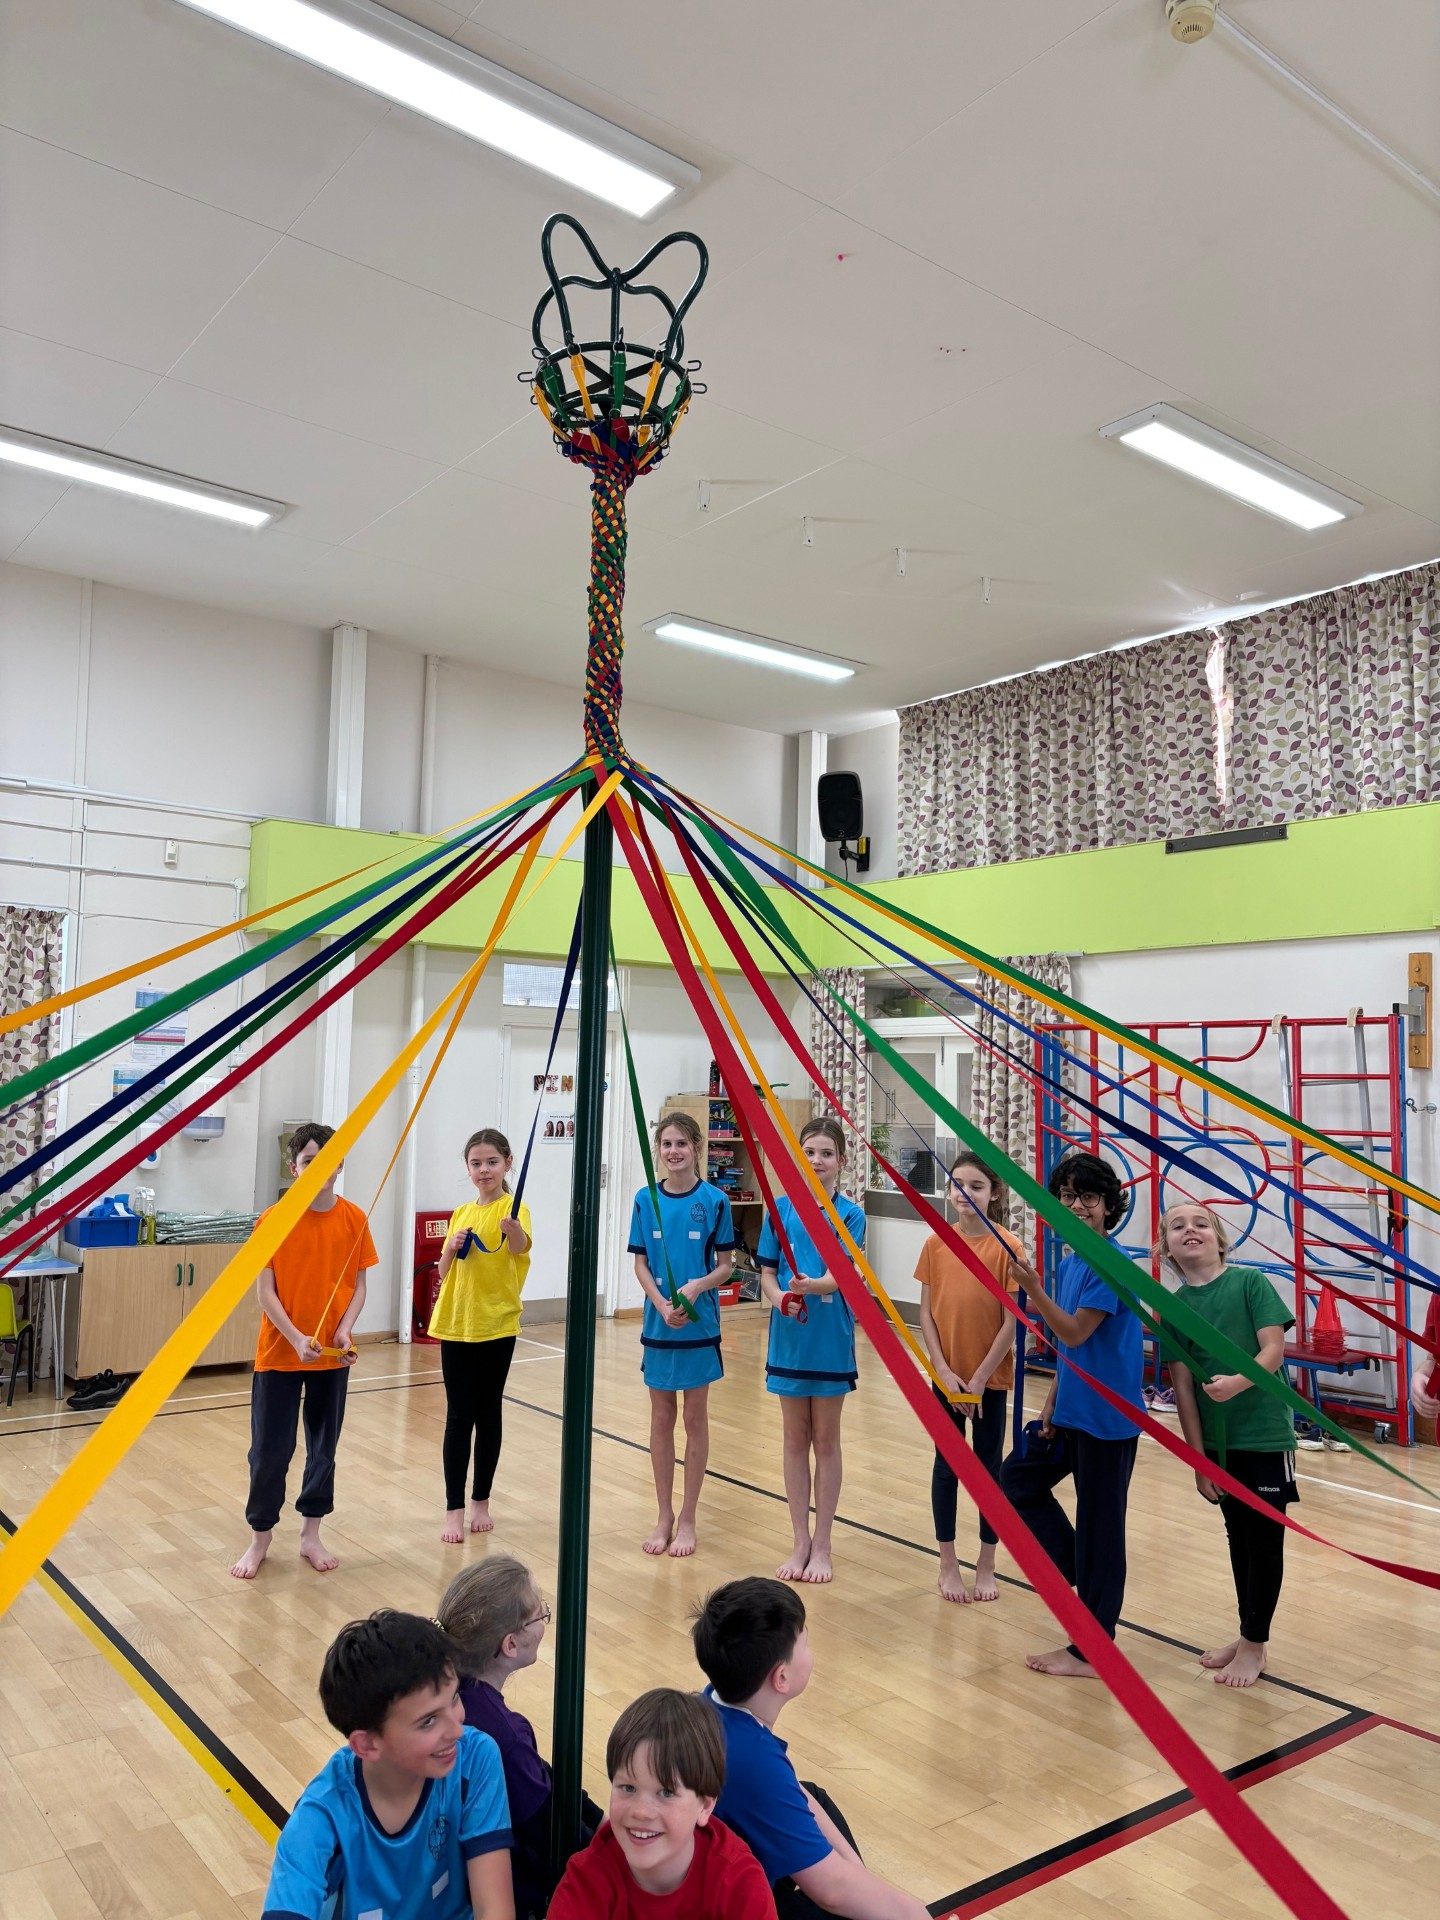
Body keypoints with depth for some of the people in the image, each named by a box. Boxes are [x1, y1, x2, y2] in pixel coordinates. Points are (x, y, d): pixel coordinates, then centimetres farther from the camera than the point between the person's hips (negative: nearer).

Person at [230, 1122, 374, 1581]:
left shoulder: (354, 1219, -4)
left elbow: (359, 1285, 1)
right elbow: (265, 1290, -10)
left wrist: (344, 1331, -15)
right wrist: (296, 1338, -21)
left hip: (333, 1355, 2)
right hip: (279, 1353, -2)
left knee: (324, 1447, 12)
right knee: (269, 1449, 5)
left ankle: (311, 1534, 29)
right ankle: (260, 1535, 26)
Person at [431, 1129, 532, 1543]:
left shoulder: (513, 1208, -8)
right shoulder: (460, 1214, 8)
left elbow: (520, 1246, -31)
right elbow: (443, 1273, 11)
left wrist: (513, 1229, -54)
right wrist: (452, 1248, -10)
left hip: (497, 1324, -3)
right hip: (455, 1323, 3)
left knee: (489, 1414, 8)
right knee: (459, 1417, 4)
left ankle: (481, 1502, 22)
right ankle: (454, 1509, 9)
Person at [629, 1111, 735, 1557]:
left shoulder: (714, 1200, -7)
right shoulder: (646, 1199, -1)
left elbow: (725, 1265, -2)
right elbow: (640, 1264, 0)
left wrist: (698, 1286, -21)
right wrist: (663, 1305, -15)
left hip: (700, 1326, -2)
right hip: (658, 1323, 2)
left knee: (695, 1417, 8)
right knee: (661, 1417, 11)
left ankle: (687, 1519, 19)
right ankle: (664, 1515, 24)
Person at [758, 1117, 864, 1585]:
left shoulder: (850, 1216, -8)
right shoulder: (780, 1208, -1)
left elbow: (840, 1275, -20)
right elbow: (766, 1271, 2)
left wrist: (810, 1285, -40)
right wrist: (780, 1297, -19)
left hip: (831, 1341, -2)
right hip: (788, 1338, 2)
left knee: (825, 1441, 9)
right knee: (795, 1440, 12)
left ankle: (822, 1546, 22)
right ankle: (801, 1542, 25)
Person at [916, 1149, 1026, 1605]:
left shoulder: (1007, 1247, -12)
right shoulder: (936, 1243, -4)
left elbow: (1011, 1322, -11)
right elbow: (926, 1313, 0)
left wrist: (979, 1378, -10)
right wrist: (945, 1371, -8)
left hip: (990, 1379, -2)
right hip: (947, 1377, 2)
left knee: (989, 1468, 10)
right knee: (946, 1465, 11)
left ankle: (986, 1566, 25)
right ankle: (948, 1564, 25)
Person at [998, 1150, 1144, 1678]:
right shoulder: (1069, 1263, 8)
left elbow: (1076, 1334, -22)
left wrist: (1033, 1291, -30)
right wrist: (1051, 1401, 10)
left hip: (1106, 1419, -9)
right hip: (1071, 1412, 9)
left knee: (1098, 1526, 2)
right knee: (1019, 1480, 16)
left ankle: (1089, 1653, 15)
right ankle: (1074, 1571, 29)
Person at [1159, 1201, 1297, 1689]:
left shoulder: (1250, 1282, -10)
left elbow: (1274, 1350, -15)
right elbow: (1183, 1385, -2)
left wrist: (1237, 1382, -34)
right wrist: (1199, 1458, -4)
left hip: (1265, 1433, -3)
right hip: (1217, 1439, 3)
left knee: (1264, 1537, 6)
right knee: (1238, 1536, 16)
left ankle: (1254, 1643, 21)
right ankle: (1248, 1637, 31)